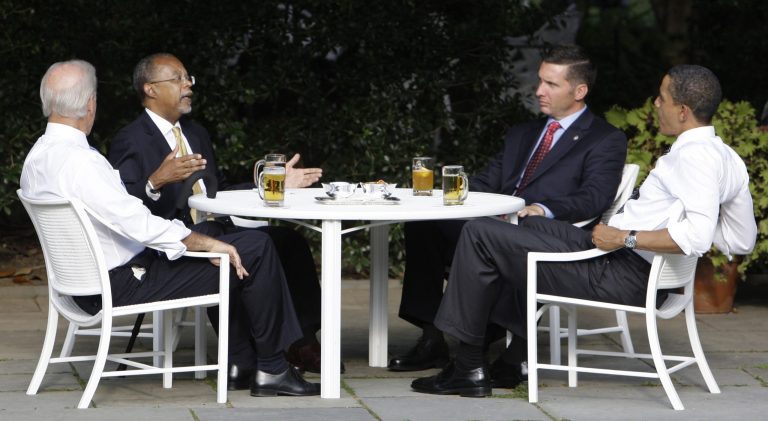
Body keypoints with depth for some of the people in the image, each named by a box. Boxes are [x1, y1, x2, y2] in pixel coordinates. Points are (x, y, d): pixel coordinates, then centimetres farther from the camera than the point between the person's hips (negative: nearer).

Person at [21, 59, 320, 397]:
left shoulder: (36, 158, 5)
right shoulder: (78, 160, -26)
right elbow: (137, 224, -29)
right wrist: (208, 243, -19)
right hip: (124, 283, -11)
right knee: (255, 249, -6)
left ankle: (244, 360, 26)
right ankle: (271, 369, 8)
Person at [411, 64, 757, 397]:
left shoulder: (696, 156, -18)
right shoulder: (723, 155, 11)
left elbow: (697, 236, -32)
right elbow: (743, 241, 17)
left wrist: (624, 238, -24)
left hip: (621, 276, -11)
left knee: (479, 233, -7)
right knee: (531, 224, 33)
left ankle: (469, 368, -1)